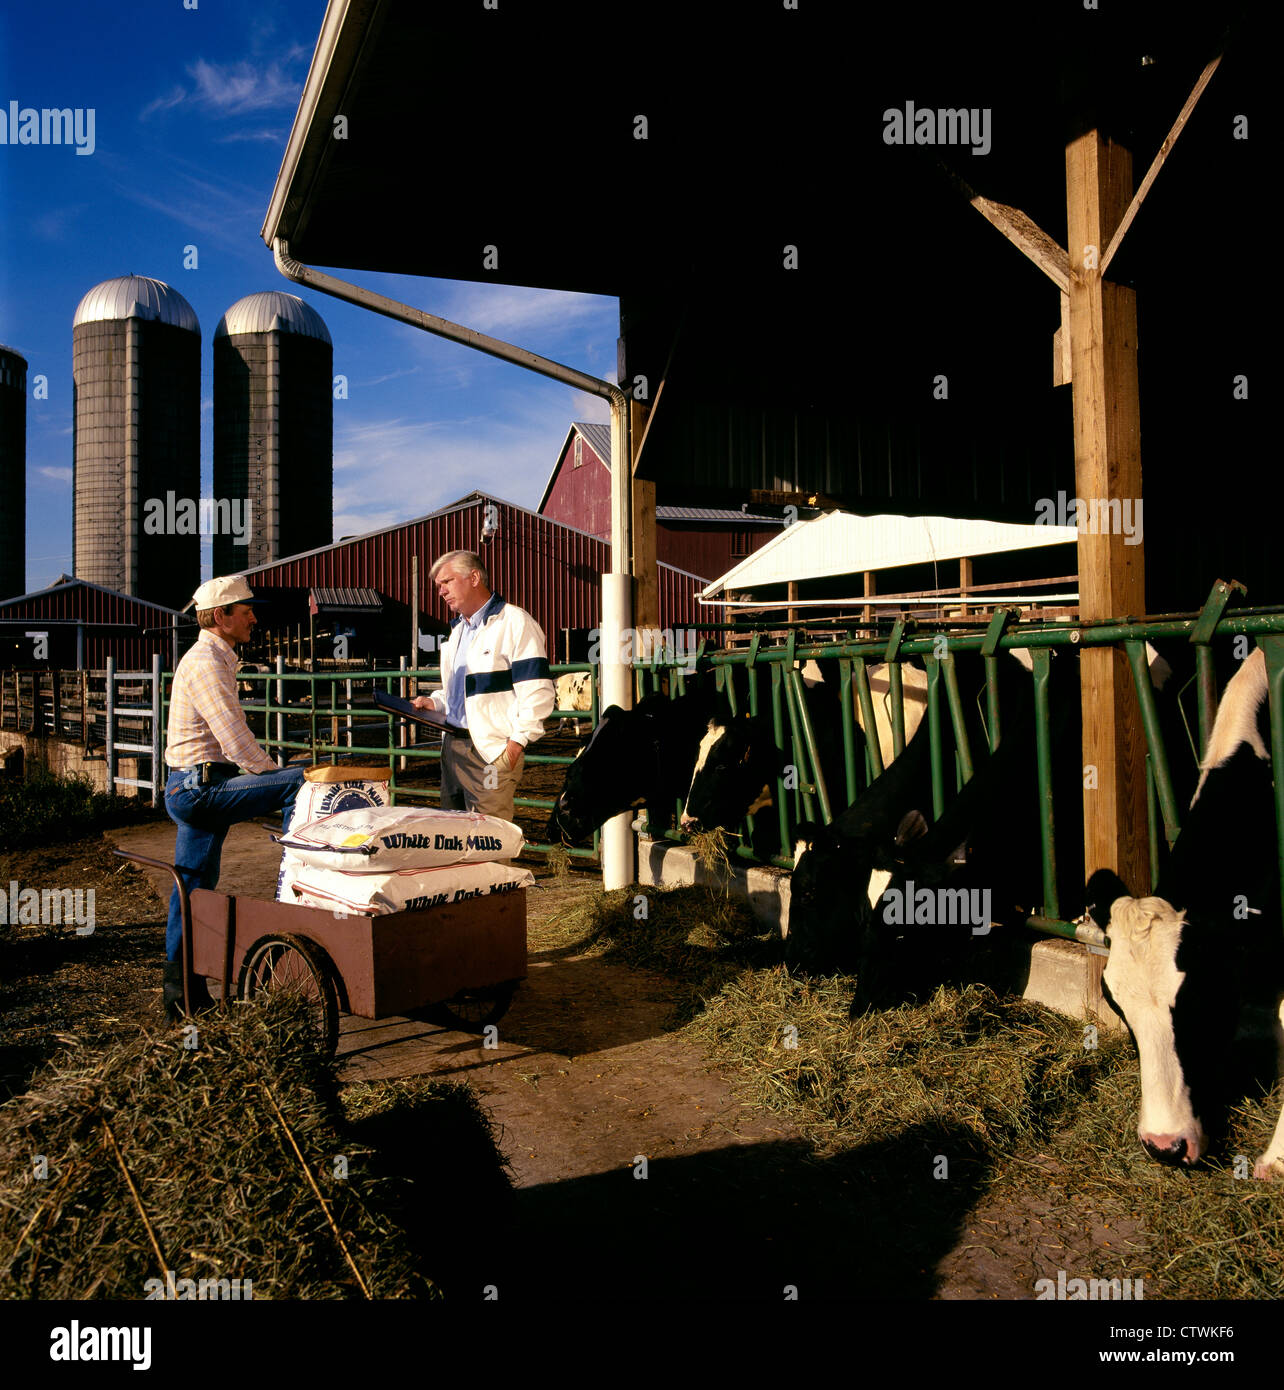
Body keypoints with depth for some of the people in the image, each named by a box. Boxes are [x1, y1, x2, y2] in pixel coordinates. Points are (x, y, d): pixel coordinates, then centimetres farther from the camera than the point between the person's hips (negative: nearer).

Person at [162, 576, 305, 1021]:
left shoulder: (214, 659, 20)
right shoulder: (206, 662, -13)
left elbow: (229, 739, 23)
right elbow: (235, 738, -20)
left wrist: (269, 778, 15)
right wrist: (277, 776, -9)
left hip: (190, 790, 11)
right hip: (199, 787, -11)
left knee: (194, 890, 13)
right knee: (301, 782, -19)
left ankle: (182, 994, 21)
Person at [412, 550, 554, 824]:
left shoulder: (515, 622, -8)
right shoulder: (459, 629, 21)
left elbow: (537, 690, -14)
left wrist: (517, 741, -18)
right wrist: (434, 702, 14)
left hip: (493, 750, -9)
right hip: (453, 745, 9)